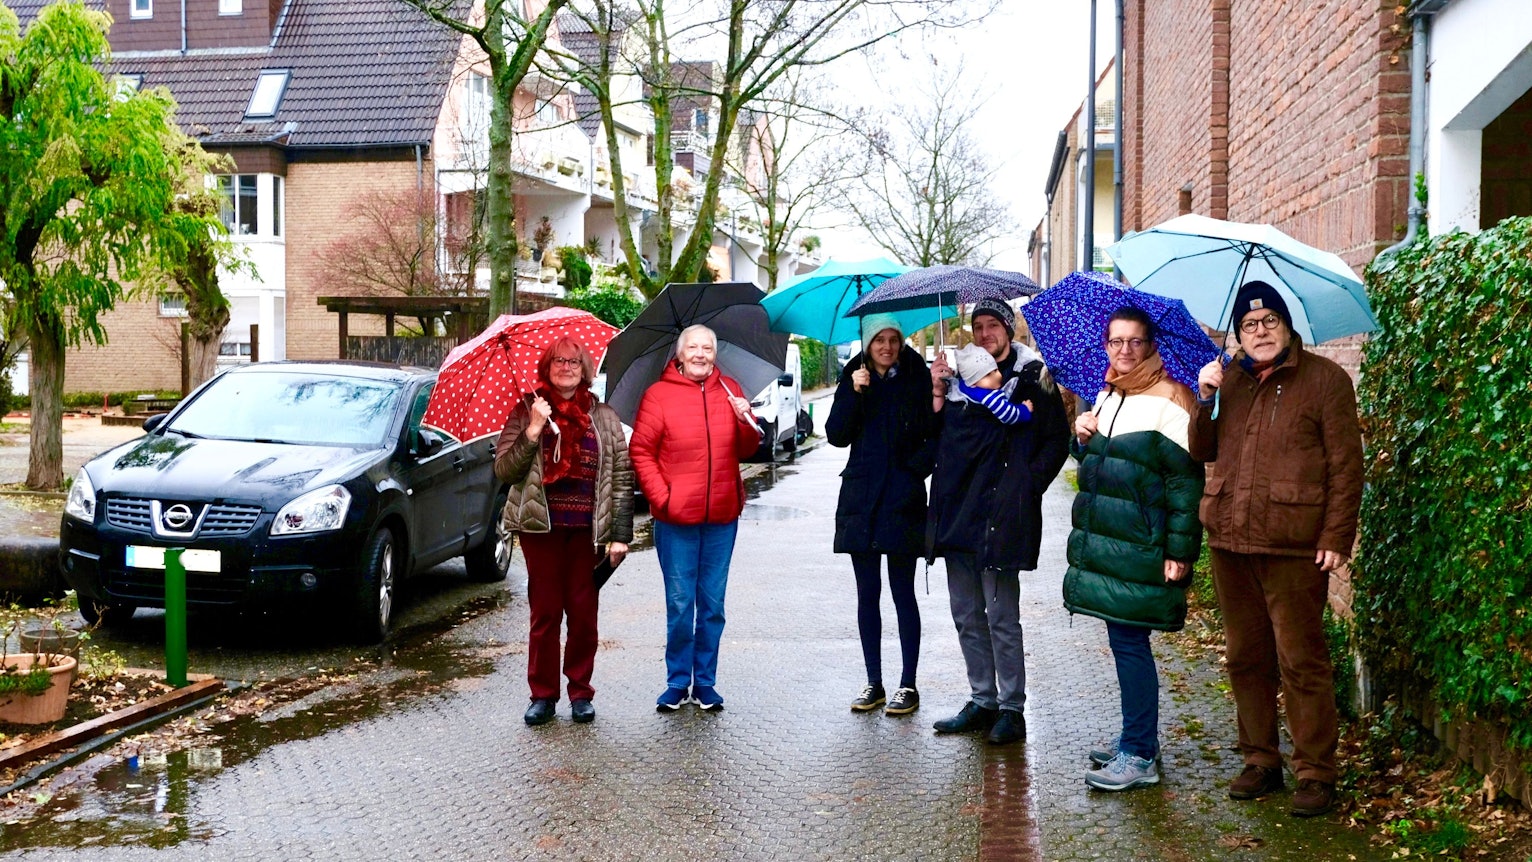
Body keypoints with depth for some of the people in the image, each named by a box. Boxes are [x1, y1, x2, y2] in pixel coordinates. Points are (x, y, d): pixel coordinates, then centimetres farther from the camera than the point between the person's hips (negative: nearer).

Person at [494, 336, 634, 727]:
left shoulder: (604, 417, 8)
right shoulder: (526, 412, 6)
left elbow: (621, 478, 5)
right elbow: (503, 470, -2)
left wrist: (620, 534, -2)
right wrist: (533, 430, -14)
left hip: (588, 529, 1)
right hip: (541, 526, 0)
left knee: (583, 612, 2)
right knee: (545, 611, 3)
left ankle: (581, 692, 15)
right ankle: (543, 695, 12)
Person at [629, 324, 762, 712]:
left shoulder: (730, 391, 9)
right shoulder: (659, 395, -1)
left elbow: (746, 450, 10)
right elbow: (641, 451, -3)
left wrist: (747, 422, -10)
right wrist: (661, 497, -11)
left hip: (722, 515, 3)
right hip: (676, 518, -3)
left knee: (712, 604, 8)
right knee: (680, 604, 3)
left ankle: (705, 681, 17)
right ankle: (677, 682, 13)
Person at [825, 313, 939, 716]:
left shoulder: (917, 378, 1)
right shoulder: (854, 378, 8)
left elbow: (936, 435, 1)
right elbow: (836, 435, -1)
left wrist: (919, 467, -12)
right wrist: (854, 393, -12)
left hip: (903, 499, -3)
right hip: (861, 497, 3)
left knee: (902, 591, 0)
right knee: (867, 593, 7)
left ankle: (908, 686, 7)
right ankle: (874, 684, 15)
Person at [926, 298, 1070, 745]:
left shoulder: (1032, 378, 0)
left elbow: (1057, 442, 0)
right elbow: (935, 436, 10)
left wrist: (1029, 484, -9)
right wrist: (937, 392, -2)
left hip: (1000, 513, -6)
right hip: (957, 509, 6)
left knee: (1001, 617, -3)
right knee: (967, 616, 12)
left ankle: (1011, 707, 7)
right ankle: (982, 700, 23)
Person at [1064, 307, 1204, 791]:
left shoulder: (1167, 401, -11)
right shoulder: (1107, 397, 14)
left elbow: (1186, 481, -14)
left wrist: (1180, 551, -17)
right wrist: (1083, 438, 3)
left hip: (1141, 547, -8)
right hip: (1104, 542, 8)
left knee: (1129, 641, -6)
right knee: (1124, 641, 14)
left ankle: (1140, 756, 2)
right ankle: (1137, 738, 26)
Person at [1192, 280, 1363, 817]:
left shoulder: (1324, 379, -2)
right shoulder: (1228, 380, 14)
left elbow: (1346, 465, -5)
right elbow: (1202, 452, 12)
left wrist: (1336, 538, -12)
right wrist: (1205, 398, -4)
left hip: (1292, 546, -5)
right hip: (1230, 541, 6)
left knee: (1301, 662, -3)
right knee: (1246, 658, 12)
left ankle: (1316, 773, 7)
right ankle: (1260, 761, 24)